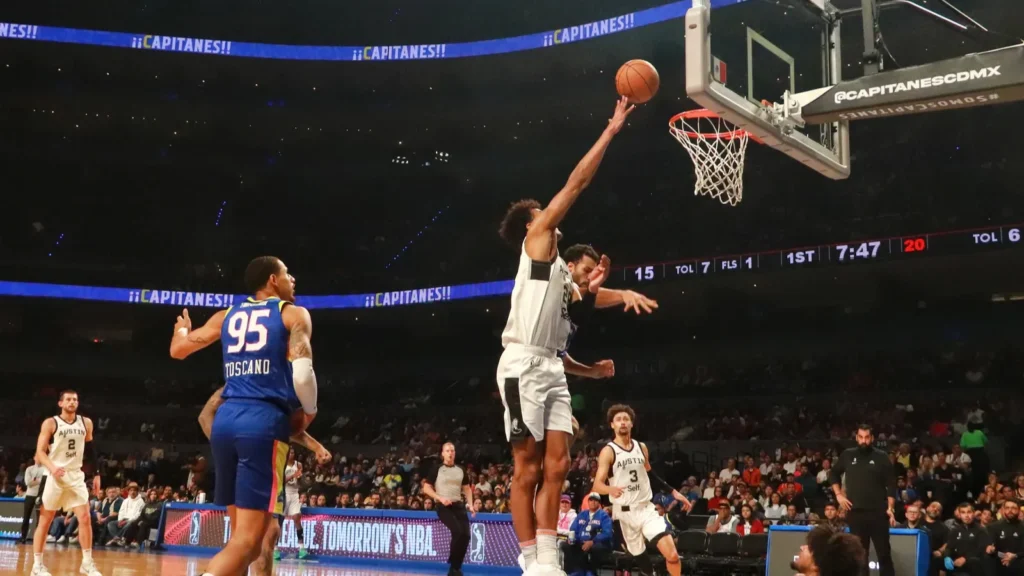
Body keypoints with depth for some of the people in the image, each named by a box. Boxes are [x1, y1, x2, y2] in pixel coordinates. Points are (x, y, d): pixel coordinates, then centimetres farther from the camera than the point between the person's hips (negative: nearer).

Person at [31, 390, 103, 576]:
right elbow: (40, 451, -9)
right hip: (55, 475, -3)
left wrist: (96, 474, 11)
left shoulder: (86, 423, 6)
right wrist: (52, 467, -27)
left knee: (85, 518, -4)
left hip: (76, 475, 3)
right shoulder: (50, 423, -6)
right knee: (44, 520, 2)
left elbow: (90, 450, 15)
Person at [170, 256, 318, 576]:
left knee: (241, 532, 18)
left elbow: (178, 349, 25)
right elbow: (302, 373, -11)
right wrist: (310, 411, 8)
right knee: (248, 540, -9)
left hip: (226, 419, 6)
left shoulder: (227, 315, 18)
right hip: (264, 421, -6)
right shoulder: (294, 314, 4)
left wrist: (182, 328, 47)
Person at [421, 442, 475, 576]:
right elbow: (426, 488, -2)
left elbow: (467, 488, 21)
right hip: (444, 507, -5)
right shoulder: (436, 469, -1)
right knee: (457, 531, -24)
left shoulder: (460, 470, 12)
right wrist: (440, 498, -15)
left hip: (459, 505, 5)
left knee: (465, 535, -8)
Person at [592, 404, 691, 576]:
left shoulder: (641, 447, 8)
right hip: (625, 512, -3)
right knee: (639, 558, 4)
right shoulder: (608, 451, -8)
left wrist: (673, 492, 16)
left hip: (647, 508, 3)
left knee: (672, 554, -12)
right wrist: (610, 489, -39)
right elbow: (597, 485, -17)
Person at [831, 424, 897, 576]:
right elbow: (834, 473, 20)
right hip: (855, 512, 2)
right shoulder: (848, 455, 6)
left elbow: (891, 484, -2)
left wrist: (890, 508, -11)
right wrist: (838, 495, 8)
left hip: (877, 512, -2)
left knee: (884, 553, 0)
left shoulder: (881, 457, -1)